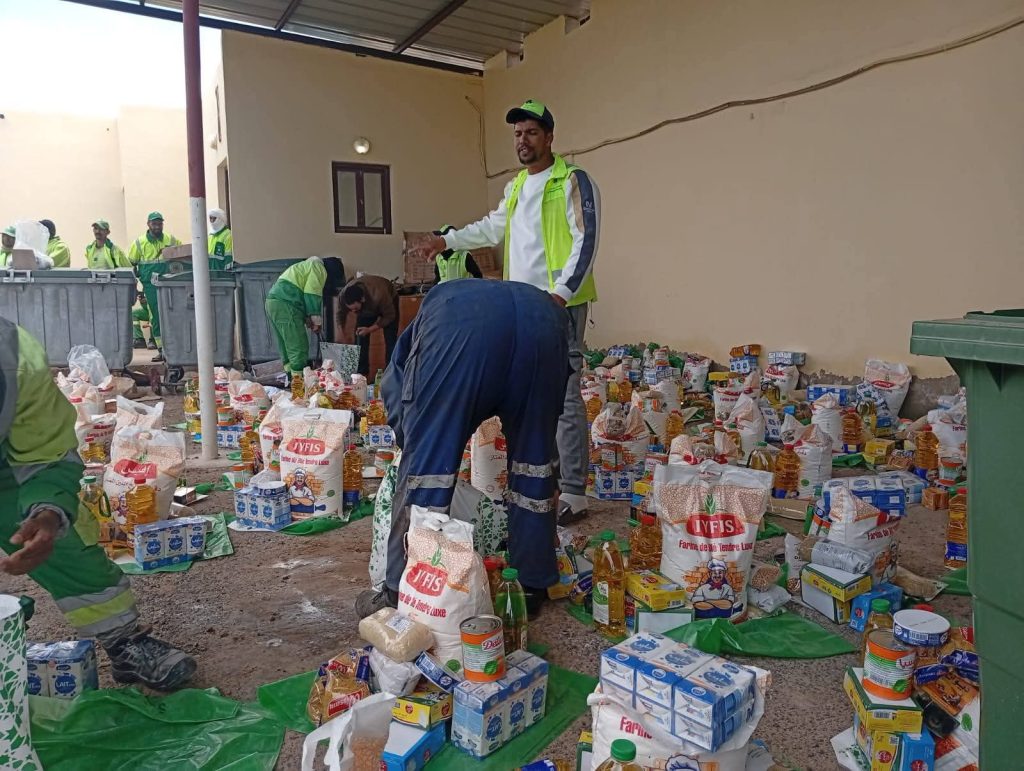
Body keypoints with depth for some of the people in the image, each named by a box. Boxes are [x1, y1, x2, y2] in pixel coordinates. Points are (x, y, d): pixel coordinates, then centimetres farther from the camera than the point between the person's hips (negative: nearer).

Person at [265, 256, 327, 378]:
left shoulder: (304, 267, 31)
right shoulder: (318, 268, 3)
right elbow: (312, 294, -9)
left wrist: (308, 319, 16)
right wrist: (316, 320, -4)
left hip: (271, 302, 10)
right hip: (285, 305, -10)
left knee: (286, 346, 15)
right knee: (299, 348, -8)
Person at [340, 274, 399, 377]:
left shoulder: (378, 295, -45)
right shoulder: (344, 295, -33)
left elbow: (389, 316, -28)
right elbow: (340, 317, -17)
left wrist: (370, 330, -34)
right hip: (366, 308, 4)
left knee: (390, 340, -12)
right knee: (360, 339, -4)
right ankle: (362, 373, 6)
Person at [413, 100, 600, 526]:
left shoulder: (573, 181, -4)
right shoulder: (516, 186, 19)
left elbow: (586, 242, -12)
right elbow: (492, 228, 34)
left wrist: (561, 292, -22)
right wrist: (446, 240, 29)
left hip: (560, 305, -8)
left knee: (565, 398, -8)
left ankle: (574, 495, -3)